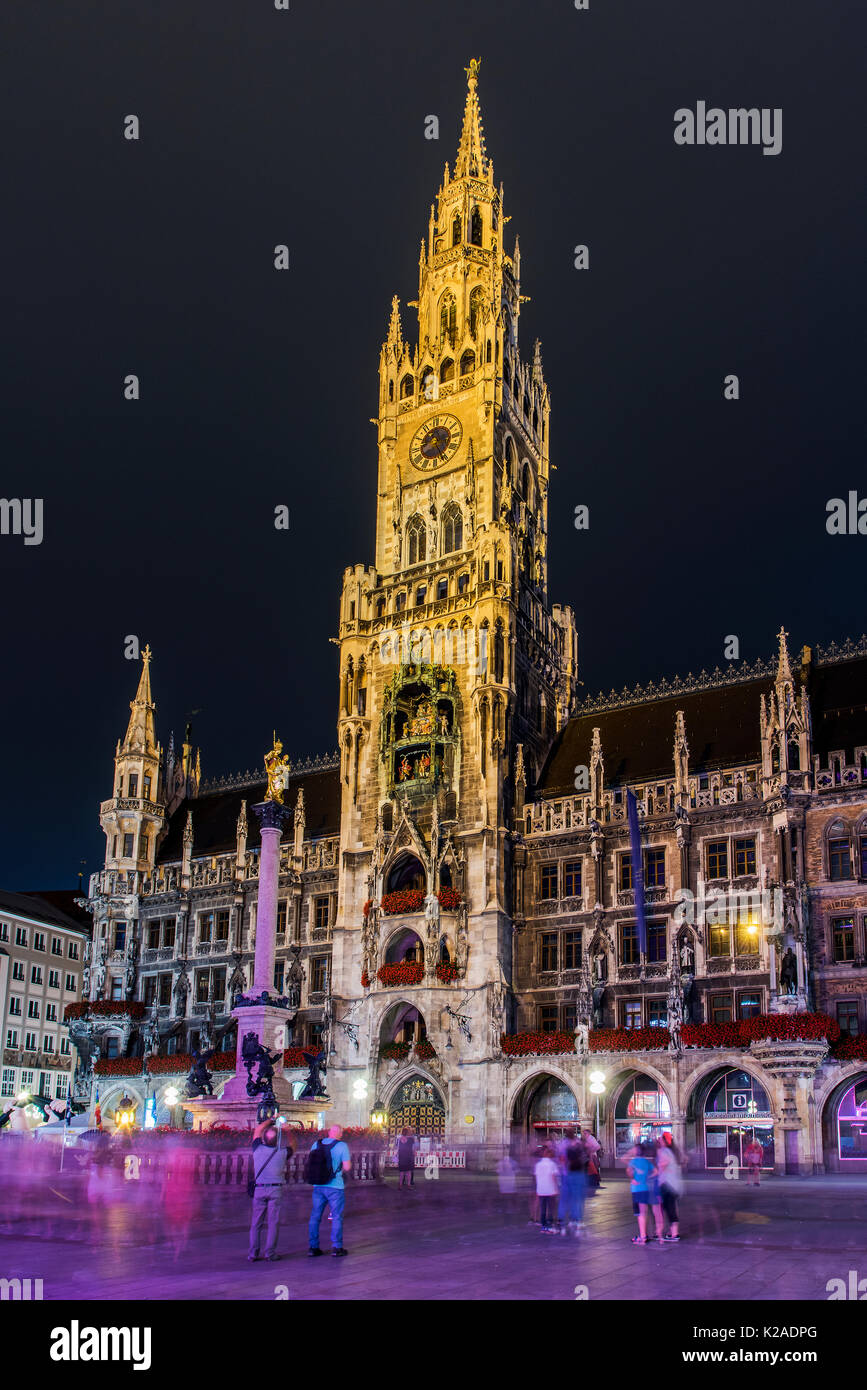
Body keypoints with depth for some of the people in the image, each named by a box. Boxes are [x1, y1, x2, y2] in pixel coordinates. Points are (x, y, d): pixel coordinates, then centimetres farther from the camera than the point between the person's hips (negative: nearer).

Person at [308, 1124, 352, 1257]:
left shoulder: (317, 1144, 6)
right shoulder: (342, 1146, -8)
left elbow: (309, 1163, 13)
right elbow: (347, 1167, -11)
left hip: (318, 1186, 4)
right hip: (335, 1187, -4)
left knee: (315, 1216, 12)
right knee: (337, 1217, 6)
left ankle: (313, 1247, 14)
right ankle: (336, 1247, 7)